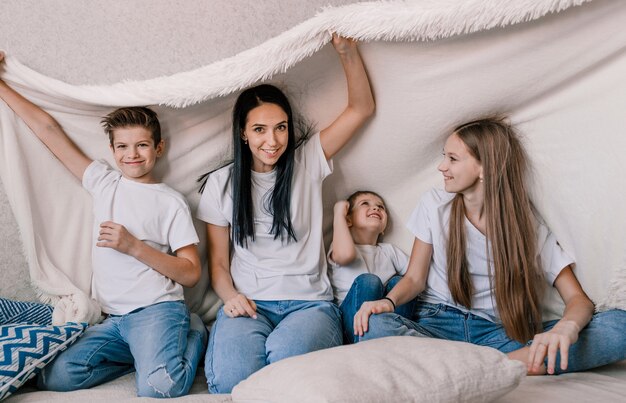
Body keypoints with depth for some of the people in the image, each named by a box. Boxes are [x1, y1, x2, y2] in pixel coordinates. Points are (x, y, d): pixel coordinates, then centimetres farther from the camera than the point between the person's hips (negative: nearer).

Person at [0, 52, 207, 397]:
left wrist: (134, 246, -11)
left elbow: (190, 273, -3)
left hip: (157, 310, -4)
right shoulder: (104, 183, 13)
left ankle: (192, 335, 3)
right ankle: (151, 353, 1)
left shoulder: (170, 202, 3)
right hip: (113, 318, 5)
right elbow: (47, 129, 15)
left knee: (158, 389, -30)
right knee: (55, 377, -19)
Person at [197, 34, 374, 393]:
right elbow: (218, 261, 10)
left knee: (284, 360, -36)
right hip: (248, 304, 1)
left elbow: (362, 107, 6)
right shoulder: (222, 182, 10)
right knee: (232, 378, -32)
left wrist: (347, 48, -7)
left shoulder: (307, 164, 9)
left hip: (308, 301, 0)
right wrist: (231, 296, -11)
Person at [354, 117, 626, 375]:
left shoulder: (529, 227, 1)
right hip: (438, 324, 1)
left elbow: (578, 299, -5)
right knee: (373, 326, -36)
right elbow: (415, 278, 7)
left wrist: (567, 326, -31)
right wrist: (388, 300, -18)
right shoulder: (435, 204, 5)